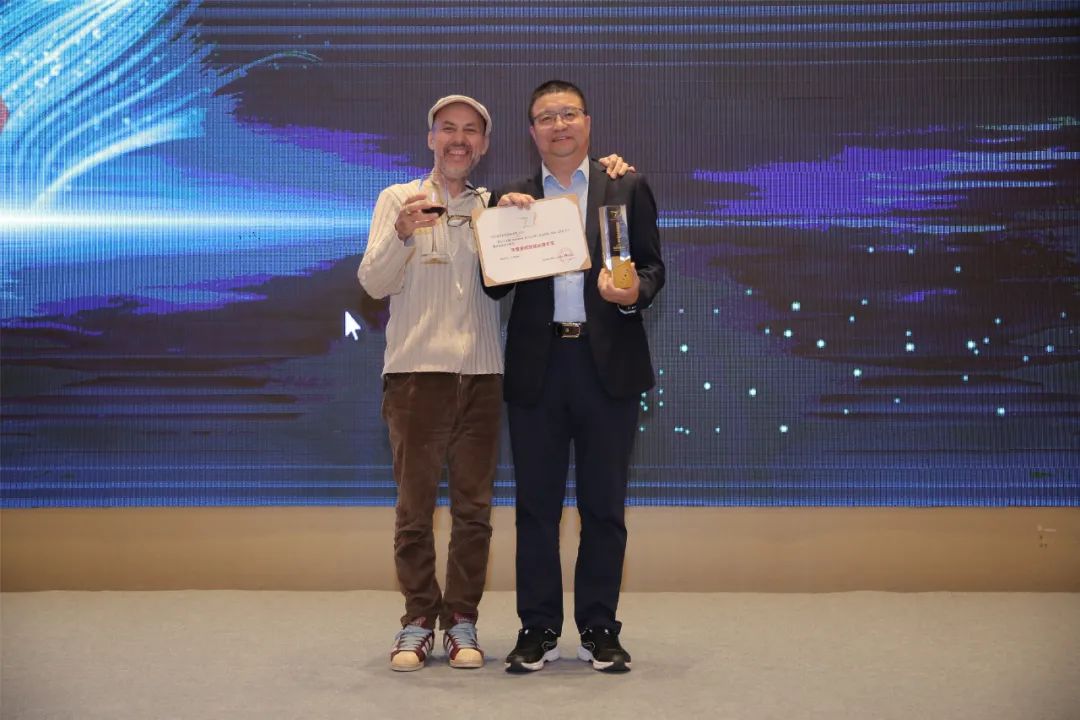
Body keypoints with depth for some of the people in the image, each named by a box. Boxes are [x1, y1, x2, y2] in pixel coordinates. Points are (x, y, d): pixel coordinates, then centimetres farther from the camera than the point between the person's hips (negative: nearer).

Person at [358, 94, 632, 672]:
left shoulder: (497, 205, 13)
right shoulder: (398, 199, 7)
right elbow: (373, 283, 1)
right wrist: (402, 234, -18)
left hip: (481, 375, 2)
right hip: (416, 370, -2)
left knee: (473, 507, 4)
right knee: (414, 505, 0)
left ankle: (461, 620, 11)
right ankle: (418, 620, 9)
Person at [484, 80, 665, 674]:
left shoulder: (628, 190, 8)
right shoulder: (512, 198, 11)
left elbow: (652, 266, 5)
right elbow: (494, 287, 5)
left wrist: (634, 292, -16)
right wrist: (504, 220, -9)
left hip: (608, 364, -1)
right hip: (537, 365, 1)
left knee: (603, 506, 5)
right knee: (536, 505, 5)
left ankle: (599, 628, 14)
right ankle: (538, 629, 13)